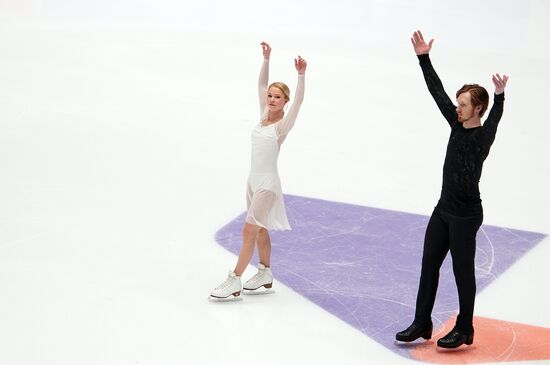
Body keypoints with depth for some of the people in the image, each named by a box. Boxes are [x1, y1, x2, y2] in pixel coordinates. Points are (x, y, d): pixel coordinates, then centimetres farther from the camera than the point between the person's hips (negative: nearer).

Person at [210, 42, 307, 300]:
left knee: (249, 229, -10)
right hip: (254, 180, 8)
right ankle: (265, 275, 26)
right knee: (260, 229, 15)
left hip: (267, 184, -8)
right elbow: (261, 85, 10)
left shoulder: (283, 125, -11)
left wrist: (301, 75, -37)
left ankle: (234, 281, -9)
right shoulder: (264, 116, 6)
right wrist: (266, 59, 4)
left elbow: (298, 101, -26)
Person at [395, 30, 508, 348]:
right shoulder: (458, 125, 5)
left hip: (466, 215, -8)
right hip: (444, 210, 8)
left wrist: (499, 98, -54)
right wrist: (424, 59, 6)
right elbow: (438, 92, 8)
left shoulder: (483, 137, -13)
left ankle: (465, 330, 13)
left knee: (463, 271, 1)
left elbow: (494, 120, -35)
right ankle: (422, 324, 17)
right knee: (429, 266, 9)